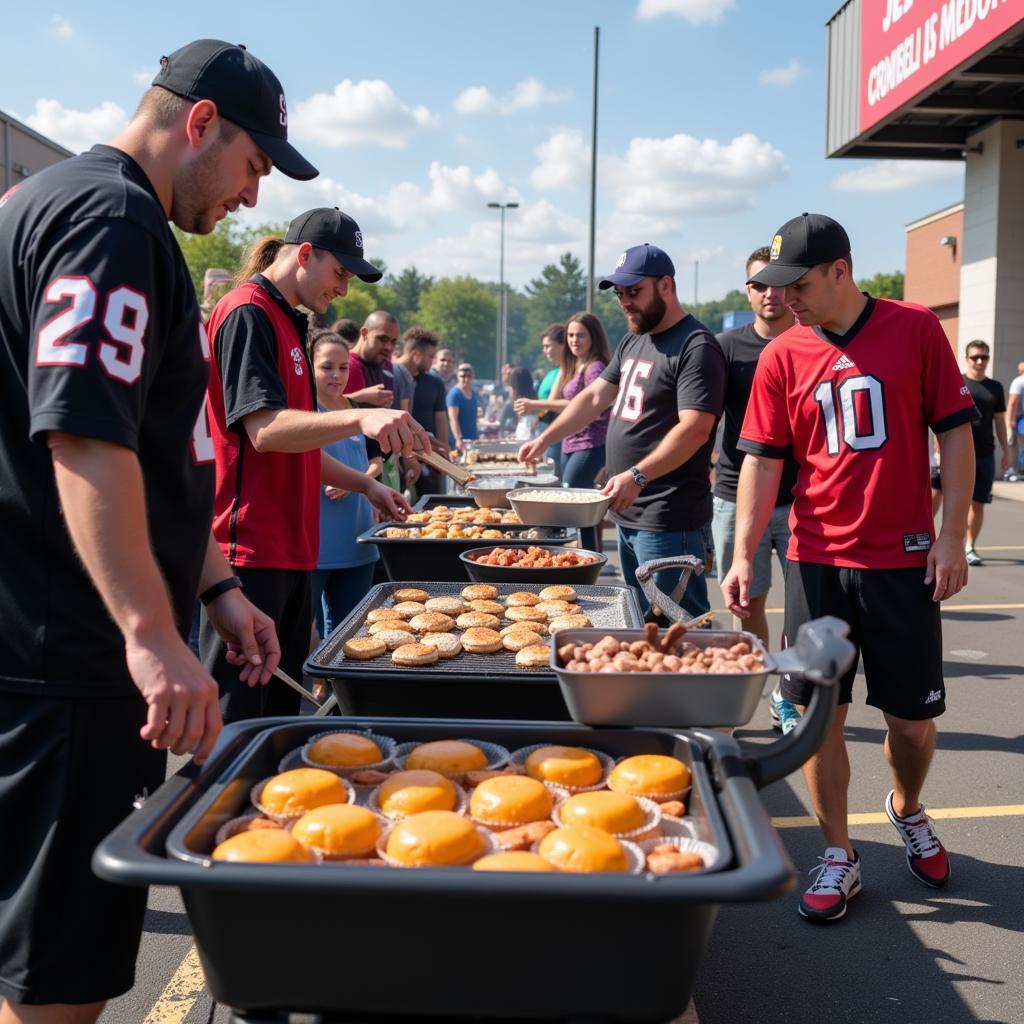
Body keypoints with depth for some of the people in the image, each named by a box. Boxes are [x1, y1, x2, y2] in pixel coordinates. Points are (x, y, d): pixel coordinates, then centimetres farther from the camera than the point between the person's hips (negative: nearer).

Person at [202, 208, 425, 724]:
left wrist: (365, 485, 17)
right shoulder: (248, 312, -10)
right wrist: (360, 418, -35)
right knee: (234, 722, -3)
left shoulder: (287, 322, 20)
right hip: (249, 549, -10)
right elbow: (265, 430, -23)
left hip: (288, 547, 10)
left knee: (281, 709, 16)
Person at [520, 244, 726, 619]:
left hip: (667, 519, -9)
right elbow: (594, 397, 22)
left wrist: (638, 476, -30)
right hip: (627, 513, 9)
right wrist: (544, 439, 12)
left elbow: (695, 429, -22)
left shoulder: (695, 347, -12)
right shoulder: (632, 343, 17)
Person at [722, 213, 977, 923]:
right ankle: (839, 858, 20)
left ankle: (909, 810, 40)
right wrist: (744, 555, -10)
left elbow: (955, 434, 0)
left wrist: (952, 535, -6)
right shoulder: (781, 357, 1)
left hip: (904, 559, -1)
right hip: (817, 562, 1)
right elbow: (762, 460, -1)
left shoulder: (916, 329, -3)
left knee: (914, 715, 8)